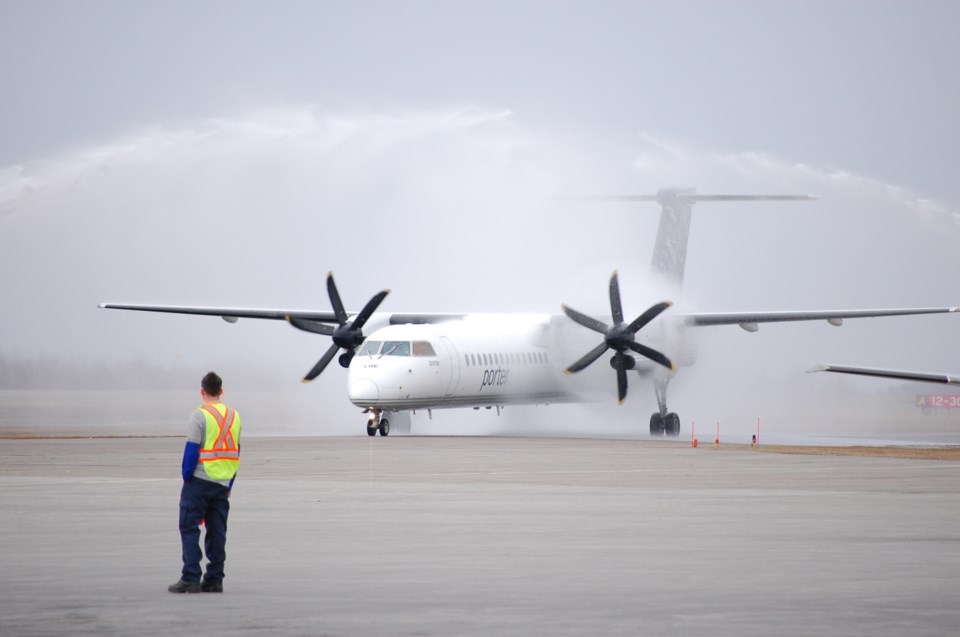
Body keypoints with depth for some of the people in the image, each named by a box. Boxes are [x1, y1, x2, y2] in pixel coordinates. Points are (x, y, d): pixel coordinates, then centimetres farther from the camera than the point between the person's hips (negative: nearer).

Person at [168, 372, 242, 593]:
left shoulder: (200, 415, -10)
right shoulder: (233, 416, 10)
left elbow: (192, 450, -13)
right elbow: (236, 452, 13)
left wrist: (186, 477, -3)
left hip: (200, 481, -6)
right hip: (223, 483, 6)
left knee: (189, 528, 0)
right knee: (217, 531, 9)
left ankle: (191, 578, -6)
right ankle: (214, 579, 9)